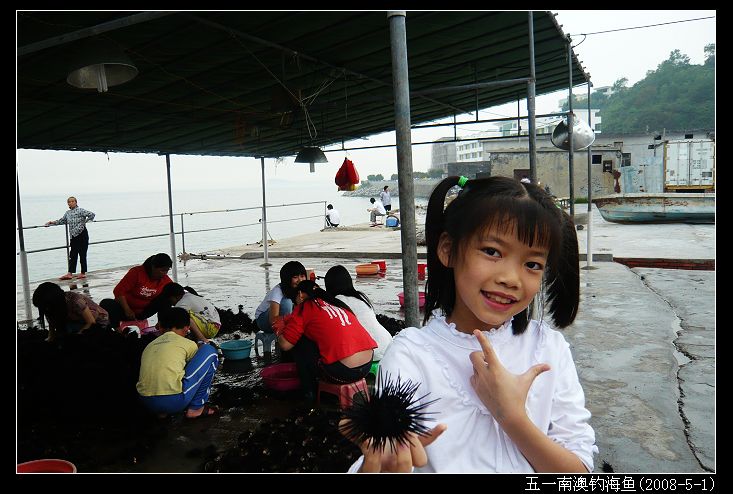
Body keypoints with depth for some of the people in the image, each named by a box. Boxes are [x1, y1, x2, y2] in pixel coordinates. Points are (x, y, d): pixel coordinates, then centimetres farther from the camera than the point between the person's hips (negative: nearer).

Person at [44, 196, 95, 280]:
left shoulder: (80, 210, -6)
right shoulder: (67, 213, 14)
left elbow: (91, 215, -13)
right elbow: (62, 221, 26)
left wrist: (84, 222, -5)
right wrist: (52, 222, 20)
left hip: (82, 235, -7)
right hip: (74, 236, 7)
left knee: (82, 254, -1)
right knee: (73, 255, 5)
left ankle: (83, 273, 6)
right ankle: (70, 273, 6)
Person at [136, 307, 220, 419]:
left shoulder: (150, 346, 21)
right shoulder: (188, 344, 8)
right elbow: (198, 368, 23)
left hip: (147, 403, 6)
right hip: (175, 401, -6)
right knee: (209, 351, 9)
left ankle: (162, 411, 18)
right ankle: (196, 407, 11)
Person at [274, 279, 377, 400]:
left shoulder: (305, 306, 2)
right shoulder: (336, 302, 22)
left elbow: (285, 345, 0)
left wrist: (279, 330, 24)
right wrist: (290, 321, 40)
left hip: (344, 372, -7)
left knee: (299, 341, 10)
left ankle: (308, 391, 16)